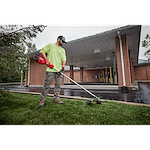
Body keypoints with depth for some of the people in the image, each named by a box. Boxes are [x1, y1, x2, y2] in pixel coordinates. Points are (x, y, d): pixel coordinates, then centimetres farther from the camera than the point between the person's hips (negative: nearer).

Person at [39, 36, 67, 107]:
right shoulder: (50, 45, 11)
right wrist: (46, 59, -9)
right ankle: (42, 100, 6)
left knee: (58, 85, 3)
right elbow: (42, 51, 5)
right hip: (50, 69, -4)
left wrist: (63, 65, -7)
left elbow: (63, 58, 12)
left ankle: (56, 99, 12)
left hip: (59, 70, 5)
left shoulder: (63, 50, 23)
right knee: (47, 84, -4)